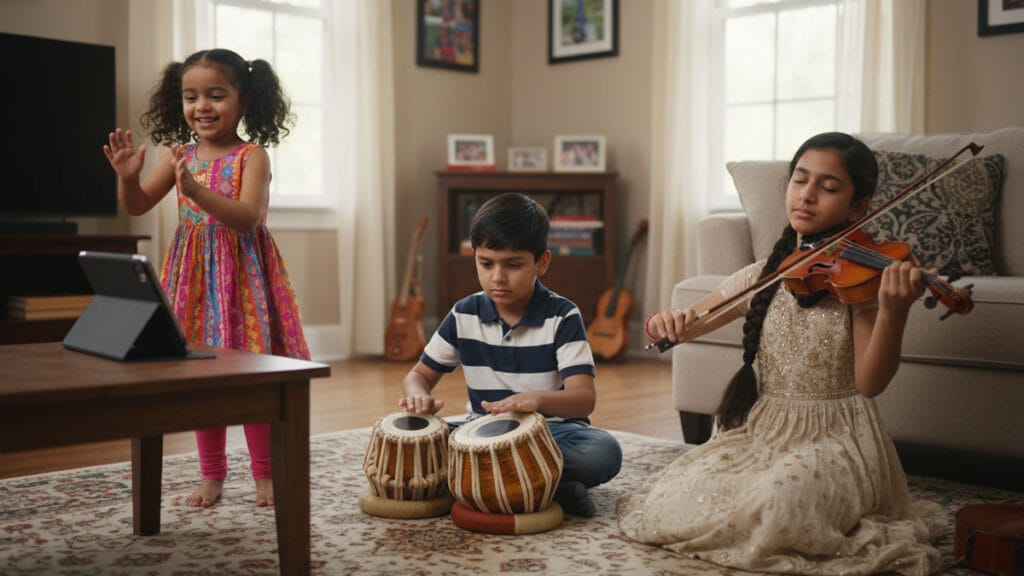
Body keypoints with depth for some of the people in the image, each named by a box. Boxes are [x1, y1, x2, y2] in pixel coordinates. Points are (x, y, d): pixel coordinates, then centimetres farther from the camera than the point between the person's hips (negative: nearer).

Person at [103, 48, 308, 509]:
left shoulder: (251, 156, -9)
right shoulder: (181, 156, 6)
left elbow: (248, 216, -23)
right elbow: (137, 207, 9)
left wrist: (196, 189, -33)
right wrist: (127, 176, -11)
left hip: (242, 275, -5)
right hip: (195, 274, 5)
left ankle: (265, 473, 16)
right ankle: (212, 474, 23)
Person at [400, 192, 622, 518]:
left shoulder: (562, 317, -10)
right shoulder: (464, 315, 1)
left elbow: (584, 399, -20)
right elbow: (420, 373, 9)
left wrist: (537, 399, -44)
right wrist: (418, 396, -19)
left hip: (552, 430, -3)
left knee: (604, 452, -33)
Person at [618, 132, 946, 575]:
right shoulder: (760, 278, 4)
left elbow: (870, 382, -16)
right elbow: (686, 326, 12)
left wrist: (894, 312, -34)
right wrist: (665, 321, -14)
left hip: (834, 439, -4)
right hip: (762, 433, 4)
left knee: (775, 504, -33)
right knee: (674, 499, -14)